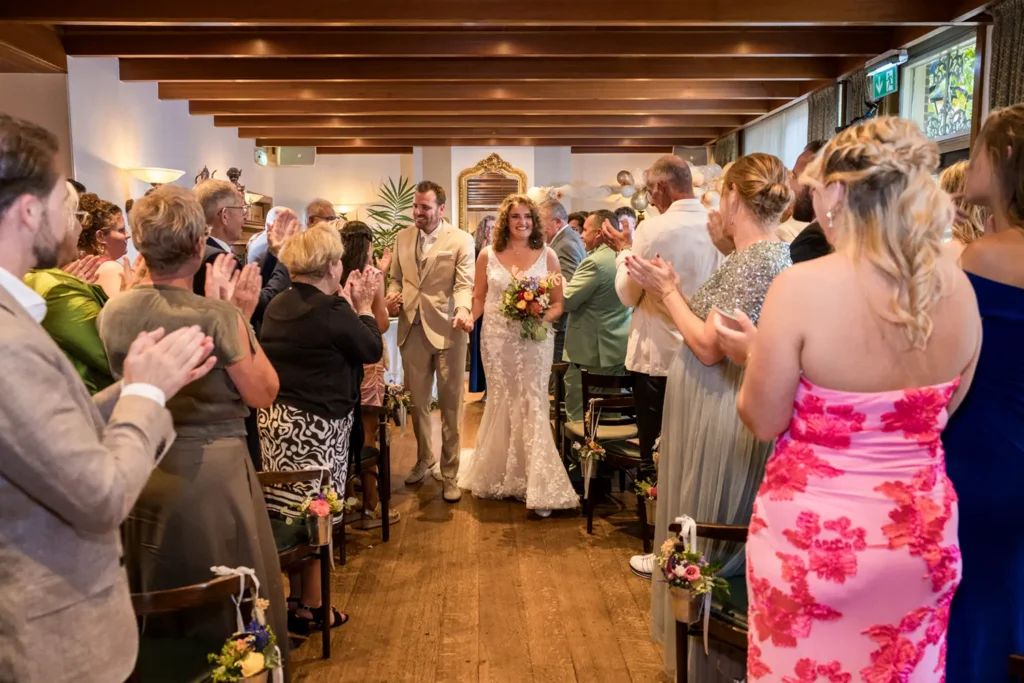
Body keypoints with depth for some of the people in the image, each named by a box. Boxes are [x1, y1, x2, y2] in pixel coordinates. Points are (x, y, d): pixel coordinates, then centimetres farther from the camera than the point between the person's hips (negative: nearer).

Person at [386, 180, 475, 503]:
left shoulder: (461, 240, -5)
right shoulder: (402, 238, 9)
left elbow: (465, 284, -11)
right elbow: (396, 278, 16)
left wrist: (463, 310, -31)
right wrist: (392, 296, -6)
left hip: (447, 329, -4)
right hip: (412, 329, 4)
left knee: (450, 404, 5)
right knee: (417, 401, 14)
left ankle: (450, 473, 18)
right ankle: (424, 458, 36)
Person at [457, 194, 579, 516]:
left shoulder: (547, 255, 2)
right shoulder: (488, 255, 5)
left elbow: (559, 303, 3)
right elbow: (479, 298, 9)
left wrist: (542, 318, -16)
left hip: (535, 341, -1)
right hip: (497, 340, 1)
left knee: (532, 406, -2)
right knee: (502, 405, 8)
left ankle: (537, 485, 5)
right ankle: (498, 475, 24)